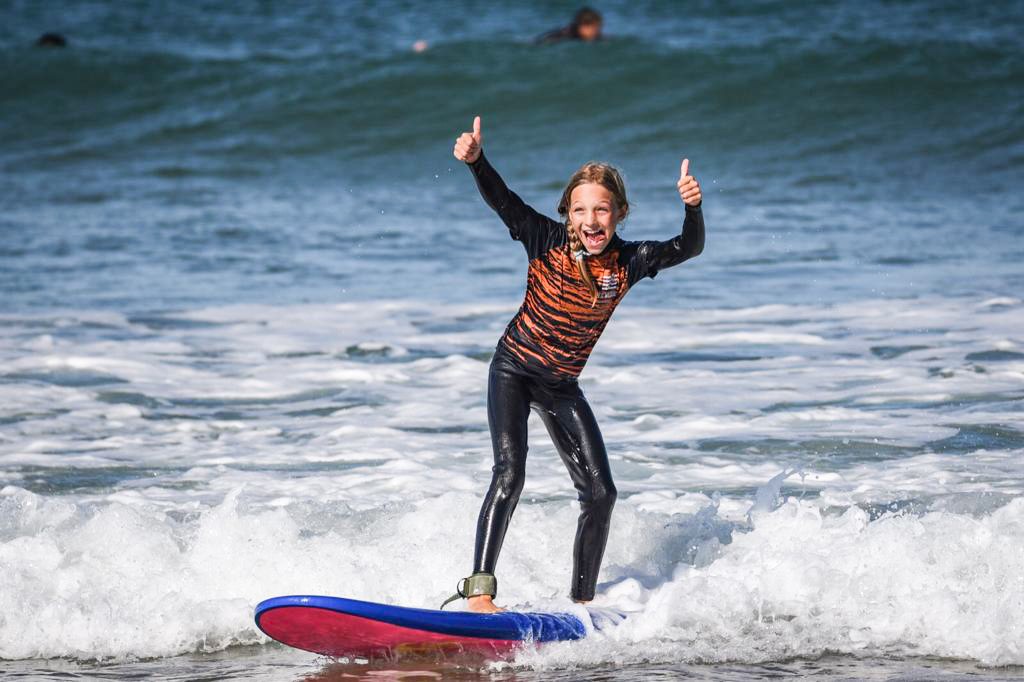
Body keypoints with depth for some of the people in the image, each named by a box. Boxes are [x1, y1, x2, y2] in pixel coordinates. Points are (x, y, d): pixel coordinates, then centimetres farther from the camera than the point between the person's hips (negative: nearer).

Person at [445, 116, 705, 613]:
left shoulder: (628, 262, -10)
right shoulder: (547, 241, -16)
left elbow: (689, 248, -17)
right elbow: (502, 200, -28)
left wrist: (692, 207, -38)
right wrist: (475, 161, -47)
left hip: (562, 386, 4)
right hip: (514, 370, -4)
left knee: (600, 493, -2)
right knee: (509, 475, -21)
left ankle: (582, 602, 11)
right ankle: (478, 590, -23)